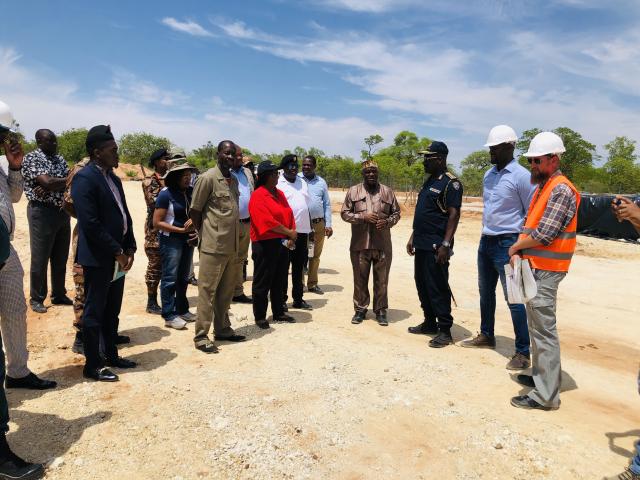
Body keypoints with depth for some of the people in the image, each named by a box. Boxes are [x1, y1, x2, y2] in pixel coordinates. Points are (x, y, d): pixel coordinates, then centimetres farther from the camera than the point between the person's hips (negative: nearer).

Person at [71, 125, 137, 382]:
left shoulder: (113, 177, 13)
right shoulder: (85, 178, -14)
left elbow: (124, 215, 13)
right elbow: (90, 223, -20)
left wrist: (129, 248, 4)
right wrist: (117, 251, -16)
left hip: (117, 257, 8)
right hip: (98, 258, -8)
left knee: (112, 312, 17)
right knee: (94, 312, 4)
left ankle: (111, 355, 31)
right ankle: (93, 365, 17)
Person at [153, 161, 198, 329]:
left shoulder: (190, 193, 2)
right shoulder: (166, 194, -12)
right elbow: (157, 223, -13)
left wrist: (195, 225, -8)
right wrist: (180, 229, -16)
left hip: (188, 239, 6)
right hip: (171, 240, -6)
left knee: (183, 277, 14)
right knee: (170, 278, -1)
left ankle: (182, 310, 27)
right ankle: (169, 316, 7)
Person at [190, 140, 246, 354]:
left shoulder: (234, 180, 13)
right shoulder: (207, 178, -10)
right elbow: (194, 212, -6)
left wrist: (234, 239, 12)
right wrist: (205, 236, 0)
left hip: (231, 246, 7)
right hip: (213, 246, -7)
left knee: (226, 292, 15)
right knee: (207, 292, 1)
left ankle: (222, 329, 27)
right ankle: (201, 336, 10)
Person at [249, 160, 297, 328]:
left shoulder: (280, 194, 13)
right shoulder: (258, 196, -13)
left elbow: (289, 216, 11)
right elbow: (267, 222, -21)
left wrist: (291, 237, -4)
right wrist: (288, 232, -14)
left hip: (283, 244, 8)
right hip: (265, 245, -8)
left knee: (279, 281, 16)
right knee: (262, 282, 3)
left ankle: (278, 313, 29)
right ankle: (259, 317, 15)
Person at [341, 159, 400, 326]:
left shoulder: (387, 192, 7)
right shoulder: (353, 191, 4)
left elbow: (396, 213, 11)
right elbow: (344, 213, 2)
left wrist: (387, 222, -10)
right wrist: (363, 216, -12)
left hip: (382, 244, 1)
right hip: (360, 243, 0)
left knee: (381, 280, 7)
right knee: (360, 279, 9)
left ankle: (381, 310, 21)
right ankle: (360, 309, 24)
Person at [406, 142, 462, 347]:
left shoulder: (450, 183, -11)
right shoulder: (429, 181, 17)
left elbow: (454, 215, -17)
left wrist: (445, 245, -22)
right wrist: (413, 237, 19)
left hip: (436, 246, -9)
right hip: (421, 244, 9)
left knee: (438, 288, -4)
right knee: (422, 285, 15)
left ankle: (445, 331, 7)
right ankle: (430, 323, 28)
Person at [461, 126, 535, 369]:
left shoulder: (522, 176, -12)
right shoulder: (489, 174, 11)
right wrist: (485, 234, 17)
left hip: (507, 244, -8)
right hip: (486, 241, 8)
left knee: (513, 298, -4)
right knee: (486, 292, 17)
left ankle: (523, 353, 7)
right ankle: (486, 336, 34)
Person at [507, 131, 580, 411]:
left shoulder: (561, 189, -14)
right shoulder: (543, 186, 16)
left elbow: (544, 234, -21)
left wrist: (516, 246, -6)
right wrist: (519, 252, 3)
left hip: (545, 270, -10)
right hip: (535, 266, 10)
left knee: (543, 330, -6)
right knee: (537, 325, 18)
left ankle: (546, 395, 1)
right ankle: (542, 376, 32)